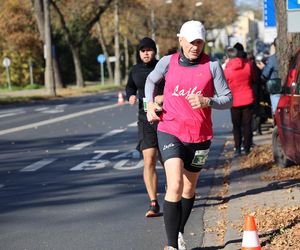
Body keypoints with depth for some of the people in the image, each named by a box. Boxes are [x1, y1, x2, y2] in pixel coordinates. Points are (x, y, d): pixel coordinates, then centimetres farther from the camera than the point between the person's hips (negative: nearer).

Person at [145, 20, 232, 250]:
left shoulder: (212, 66, -3)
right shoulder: (168, 62, 0)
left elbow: (228, 99, -2)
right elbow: (151, 81, 20)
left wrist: (207, 101, -20)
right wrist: (150, 104, 5)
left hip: (200, 136, 2)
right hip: (170, 131, -2)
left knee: (189, 188, 16)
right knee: (175, 186, -18)